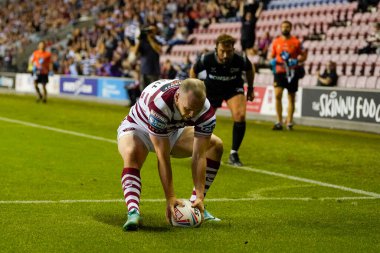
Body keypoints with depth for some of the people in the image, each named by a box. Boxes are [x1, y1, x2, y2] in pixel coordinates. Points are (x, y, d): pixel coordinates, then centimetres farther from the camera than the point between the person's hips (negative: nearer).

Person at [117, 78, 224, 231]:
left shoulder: (206, 110, -28)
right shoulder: (158, 103, -43)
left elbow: (199, 156, -25)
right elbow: (163, 157, -40)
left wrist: (200, 197, -31)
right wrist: (170, 198, -39)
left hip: (173, 131, 5)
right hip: (138, 127, -5)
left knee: (216, 145, -7)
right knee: (131, 154, -39)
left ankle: (196, 206, -3)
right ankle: (133, 212, -45)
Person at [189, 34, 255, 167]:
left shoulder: (241, 59, -29)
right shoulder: (206, 59, -30)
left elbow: (250, 69, -3)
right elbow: (193, 71, -7)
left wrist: (250, 89, 6)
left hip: (234, 88, 0)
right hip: (211, 89, 0)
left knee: (240, 116, -24)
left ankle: (233, 154, -10)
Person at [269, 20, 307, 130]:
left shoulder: (296, 42, 0)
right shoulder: (276, 42, 7)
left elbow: (303, 55, 3)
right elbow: (271, 56, 16)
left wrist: (297, 61, -15)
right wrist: (272, 61, -6)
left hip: (292, 73, -1)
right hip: (279, 72, 1)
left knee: (291, 98, 6)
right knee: (277, 95, -15)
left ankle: (289, 122, 16)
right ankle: (279, 122, -8)